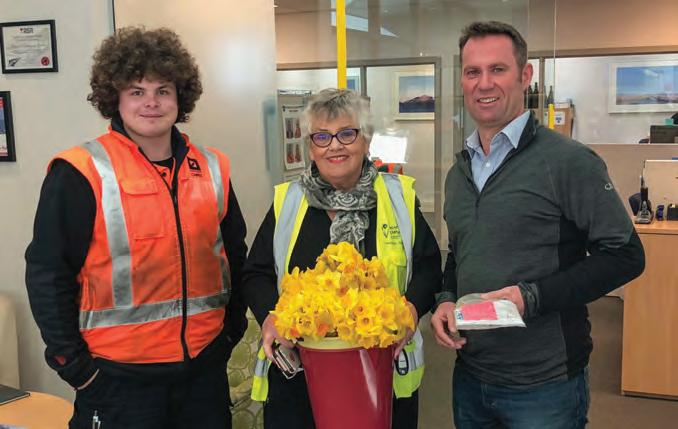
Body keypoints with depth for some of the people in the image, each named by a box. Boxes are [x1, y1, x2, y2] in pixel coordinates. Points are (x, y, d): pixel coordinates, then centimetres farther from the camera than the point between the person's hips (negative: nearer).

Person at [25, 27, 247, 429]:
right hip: (118, 376, -4)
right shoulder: (80, 173, -10)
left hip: (205, 365, 5)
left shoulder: (212, 168, 4)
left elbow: (234, 255, 14)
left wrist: (232, 328, 11)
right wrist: (73, 362, -8)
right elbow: (48, 275, -9)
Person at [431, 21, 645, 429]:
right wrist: (446, 299, -1)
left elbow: (625, 255, -13)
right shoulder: (460, 171, 9)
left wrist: (531, 297, -21)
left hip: (545, 384, -5)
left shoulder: (570, 161, -12)